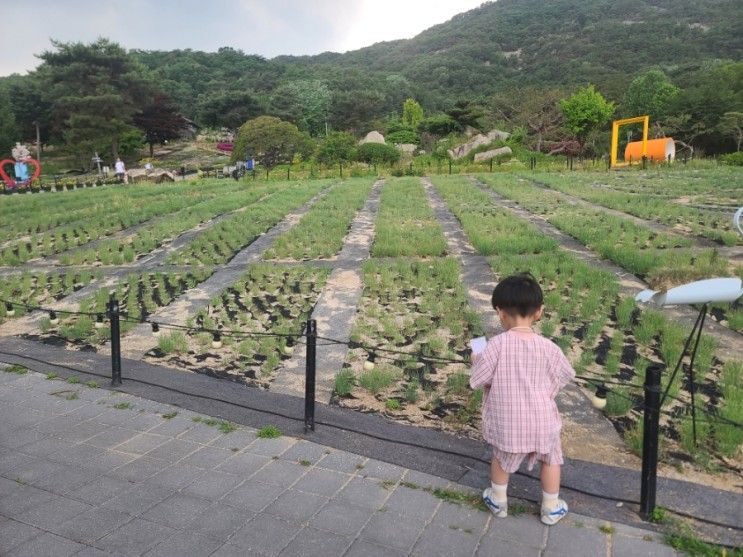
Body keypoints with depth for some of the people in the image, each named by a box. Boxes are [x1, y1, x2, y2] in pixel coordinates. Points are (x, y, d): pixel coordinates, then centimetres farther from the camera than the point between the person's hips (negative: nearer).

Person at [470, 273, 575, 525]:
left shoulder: (497, 344, -21)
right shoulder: (548, 347, -14)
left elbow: (478, 380, -15)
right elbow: (566, 375, 3)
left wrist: (476, 361, 6)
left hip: (507, 422, 0)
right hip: (542, 420, 1)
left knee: (501, 458, 27)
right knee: (551, 459, 27)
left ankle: (498, 501, 44)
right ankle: (551, 508, 40)